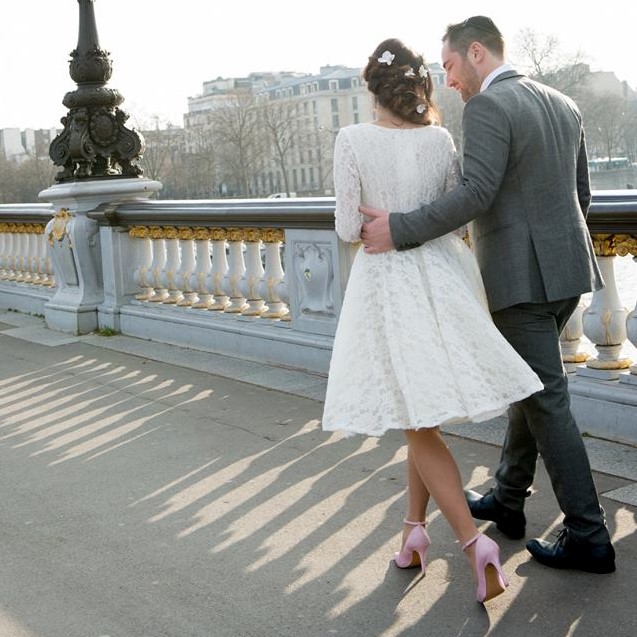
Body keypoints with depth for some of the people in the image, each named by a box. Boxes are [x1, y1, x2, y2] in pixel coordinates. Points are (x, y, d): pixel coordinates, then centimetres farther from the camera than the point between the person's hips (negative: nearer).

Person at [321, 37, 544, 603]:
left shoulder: (353, 140, -10)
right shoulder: (440, 139, -1)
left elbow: (348, 228, -7)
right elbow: (457, 217, 6)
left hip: (387, 282, -4)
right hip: (441, 276, 4)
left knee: (419, 421, 1)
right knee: (427, 410, 18)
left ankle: (473, 540, -10)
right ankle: (414, 527, 27)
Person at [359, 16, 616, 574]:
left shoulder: (487, 108, -13)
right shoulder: (563, 105, 13)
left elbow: (475, 193, -24)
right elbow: (580, 192, 17)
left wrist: (399, 230, -21)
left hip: (521, 276, -9)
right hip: (567, 267, 9)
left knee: (546, 399, -2)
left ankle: (588, 536, 4)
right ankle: (507, 499, 33)